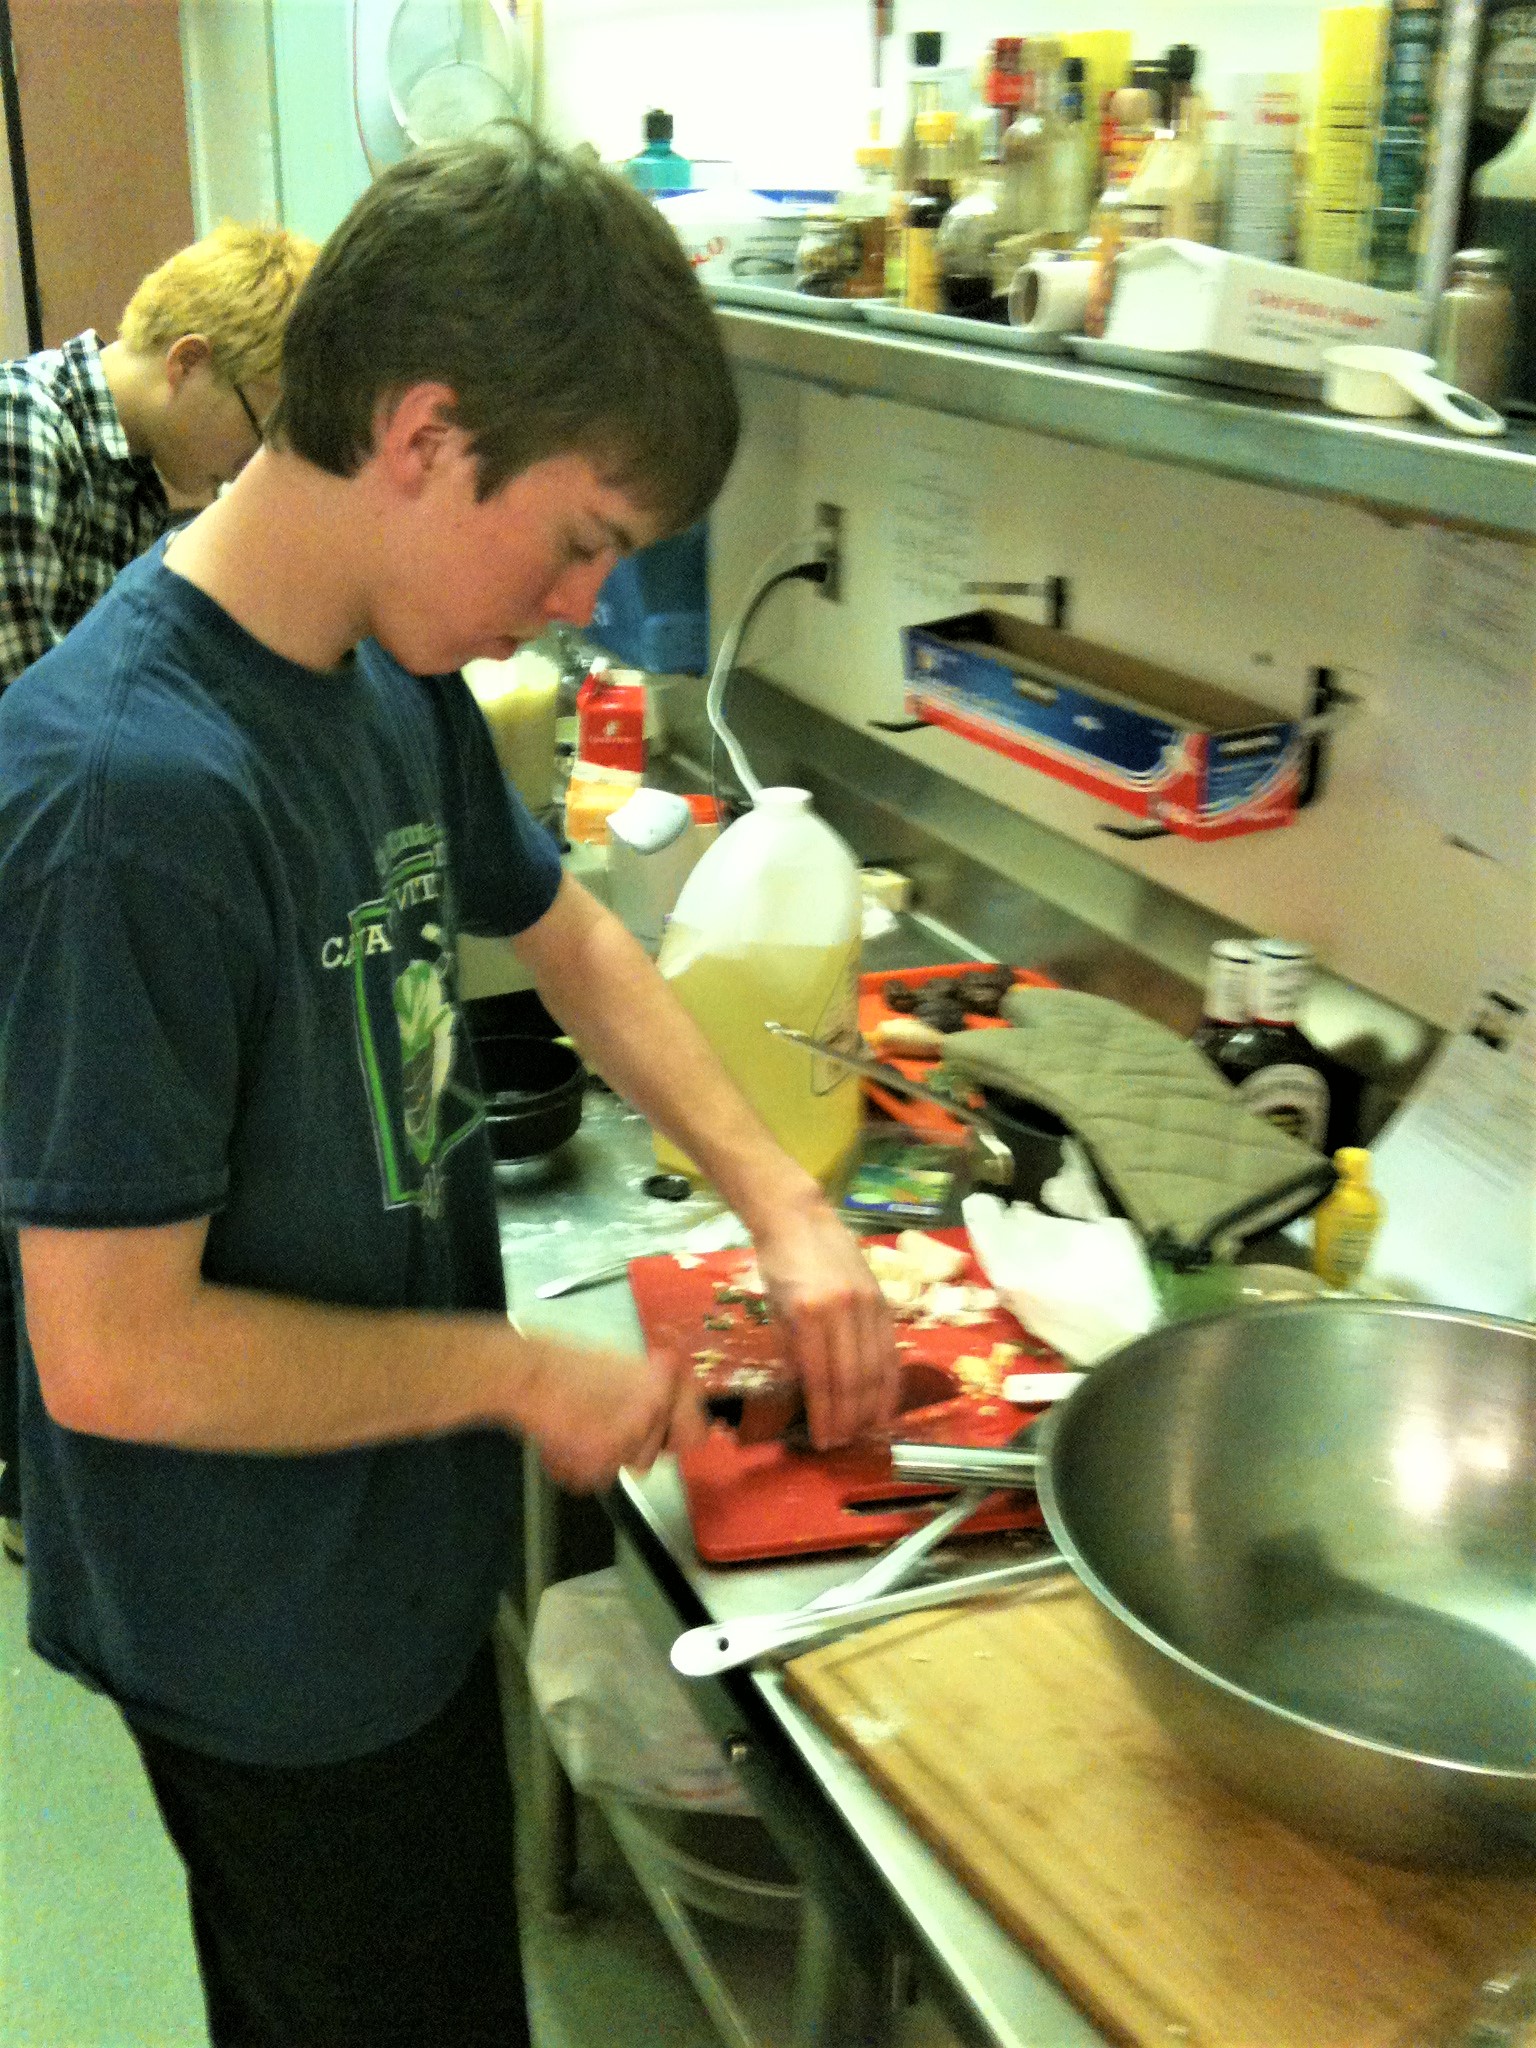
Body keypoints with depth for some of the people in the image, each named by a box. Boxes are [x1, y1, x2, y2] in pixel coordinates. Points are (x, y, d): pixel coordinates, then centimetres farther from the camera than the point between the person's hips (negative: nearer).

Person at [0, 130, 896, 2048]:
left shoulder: (392, 675, -4)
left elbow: (564, 935, 11)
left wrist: (784, 1207, 2)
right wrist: (524, 1373, -18)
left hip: (397, 1563, 8)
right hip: (272, 1650, -7)